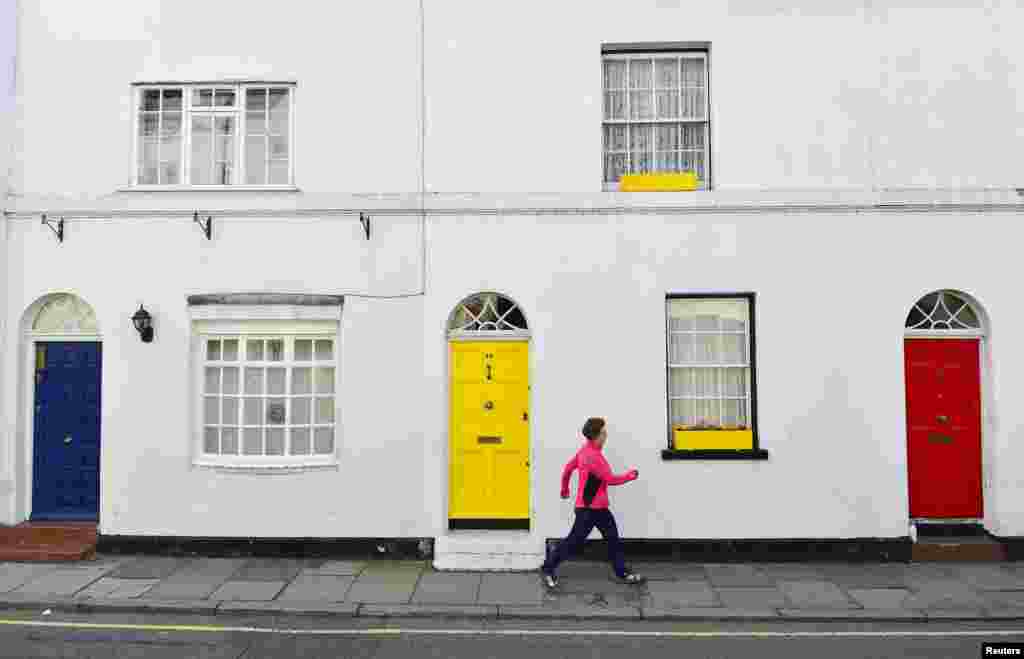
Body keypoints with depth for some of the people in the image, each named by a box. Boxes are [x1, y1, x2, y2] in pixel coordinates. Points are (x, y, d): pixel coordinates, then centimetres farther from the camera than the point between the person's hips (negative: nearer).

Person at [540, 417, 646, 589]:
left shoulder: (585, 451, 6)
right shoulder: (592, 456, -24)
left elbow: (568, 467, 16)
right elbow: (610, 479, -20)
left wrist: (565, 488, 28)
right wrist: (630, 475, -6)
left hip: (598, 507, 10)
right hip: (588, 508, -10)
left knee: (613, 538, 12)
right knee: (575, 540, -1)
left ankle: (623, 573, 20)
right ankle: (548, 569, 11)